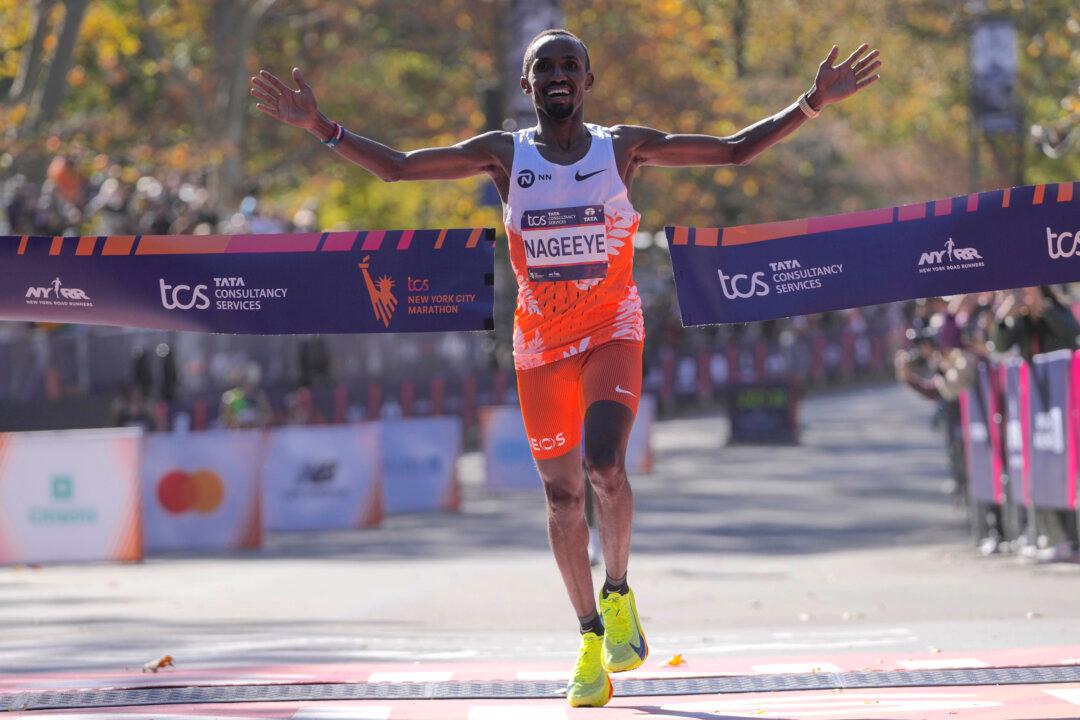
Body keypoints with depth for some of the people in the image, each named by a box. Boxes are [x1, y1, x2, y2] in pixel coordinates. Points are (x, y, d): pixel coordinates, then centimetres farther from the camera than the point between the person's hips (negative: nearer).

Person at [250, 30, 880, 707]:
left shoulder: (625, 147, -3)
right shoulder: (504, 154, -1)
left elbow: (735, 150, 0)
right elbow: (396, 167, 0)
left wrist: (811, 104, -9)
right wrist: (322, 126, -11)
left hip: (613, 331, -2)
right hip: (540, 342, 2)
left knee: (605, 466, -24)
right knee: (562, 492, 5)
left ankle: (618, 594, 0)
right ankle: (592, 639, 19)